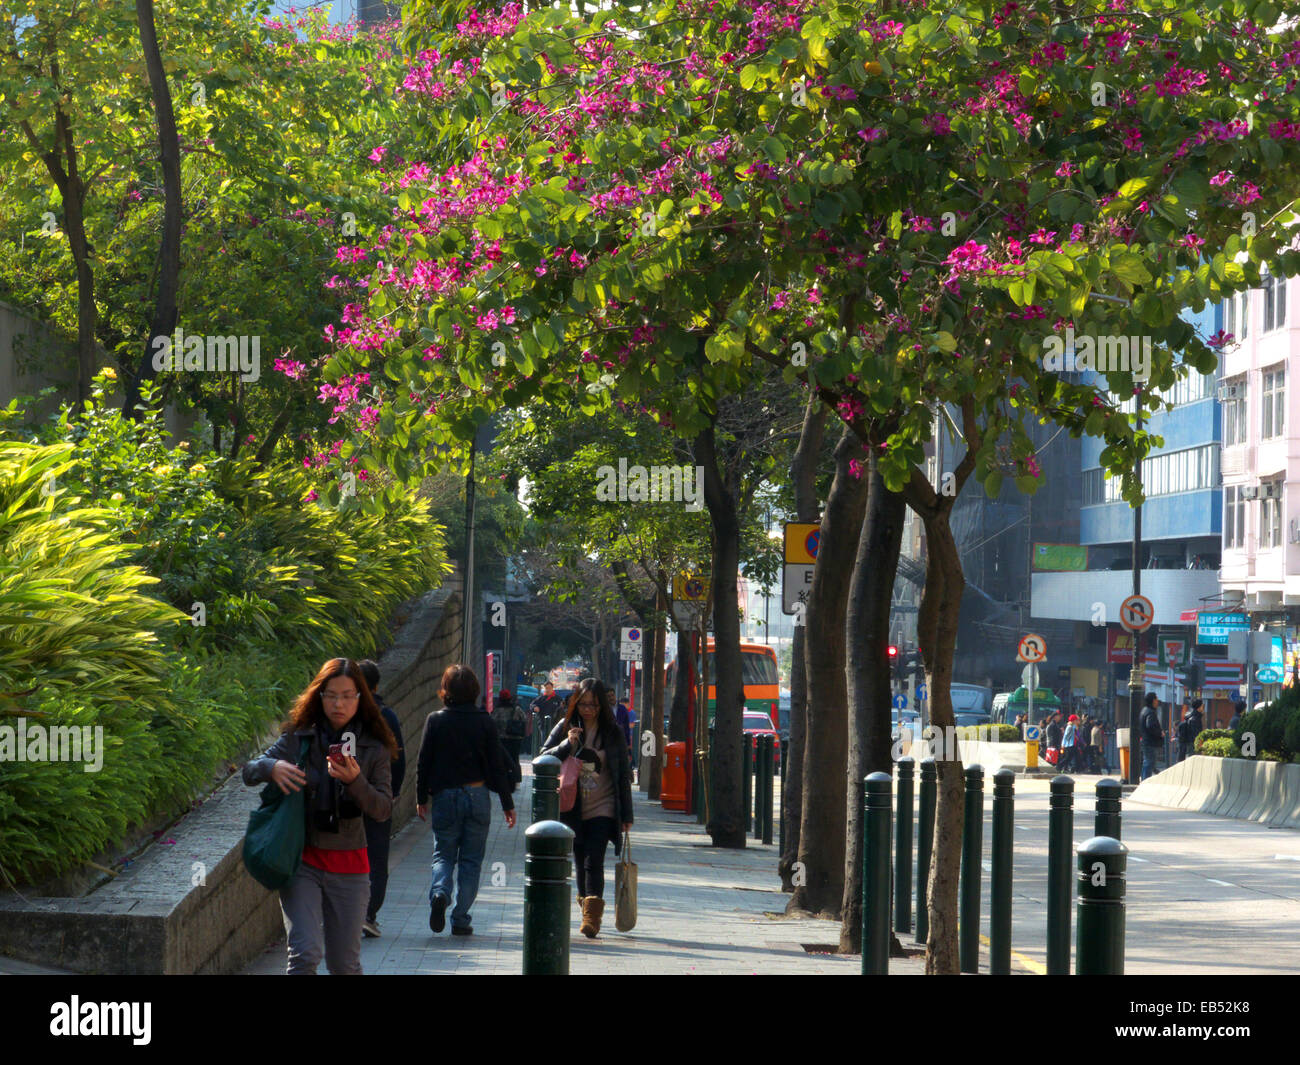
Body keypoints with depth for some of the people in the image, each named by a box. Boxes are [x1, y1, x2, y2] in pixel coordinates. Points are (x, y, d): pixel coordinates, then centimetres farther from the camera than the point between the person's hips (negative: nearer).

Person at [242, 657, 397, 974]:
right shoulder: (298, 737, 0)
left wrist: (355, 781, -24)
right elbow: (249, 772, 2)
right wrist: (272, 767, -21)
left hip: (348, 865, 1)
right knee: (305, 953, -16)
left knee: (345, 965, 7)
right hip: (302, 861, -1)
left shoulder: (374, 748, 0)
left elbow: (383, 810, -6)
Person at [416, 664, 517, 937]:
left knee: (443, 855, 12)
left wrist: (421, 798, 9)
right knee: (471, 860, 8)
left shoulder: (435, 720, -5)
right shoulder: (484, 722, -4)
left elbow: (423, 763, -2)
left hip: (444, 797, 0)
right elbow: (497, 766, -1)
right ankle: (461, 919, 4)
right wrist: (507, 804, 5)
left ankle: (439, 893, -17)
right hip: (477, 796, 0)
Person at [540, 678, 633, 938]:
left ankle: (592, 916, -18)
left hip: (602, 809, -2)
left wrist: (626, 814, 5)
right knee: (580, 863, 7)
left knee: (594, 861, -14)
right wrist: (567, 745, -15)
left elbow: (622, 775, 6)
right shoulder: (564, 728, 5)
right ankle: (587, 909, 21)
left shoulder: (613, 732, 3)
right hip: (573, 810, 2)